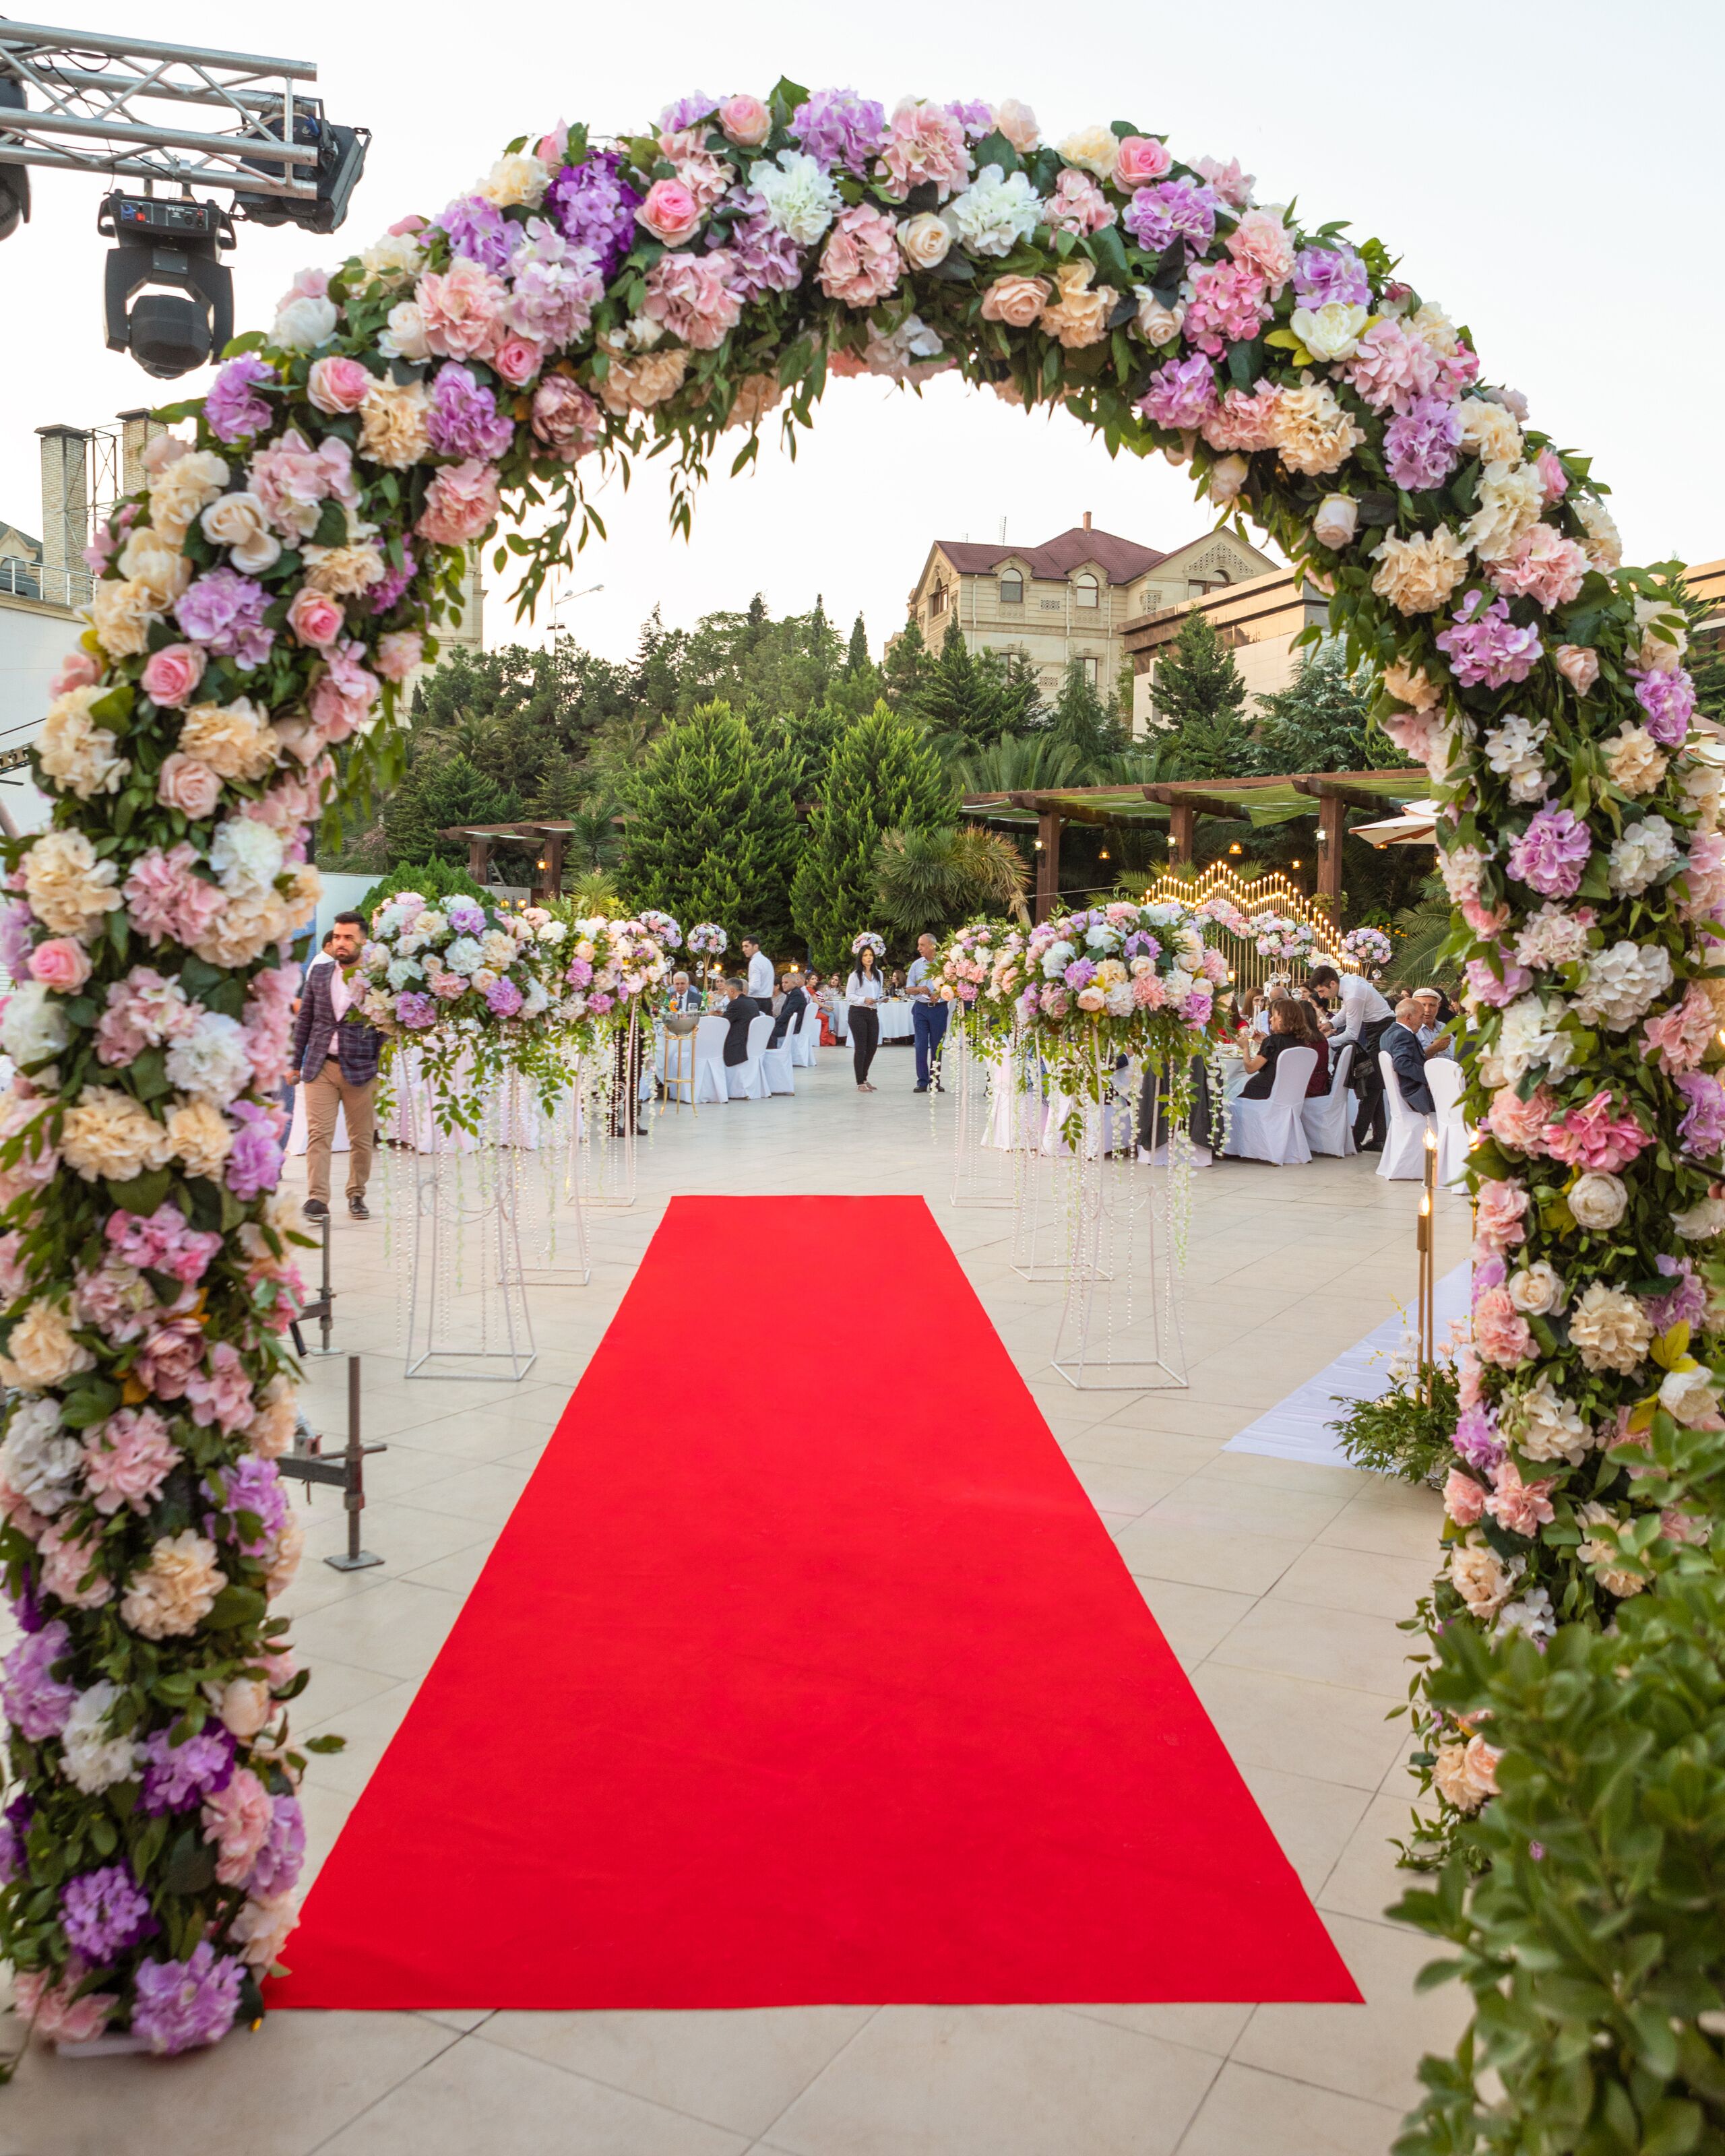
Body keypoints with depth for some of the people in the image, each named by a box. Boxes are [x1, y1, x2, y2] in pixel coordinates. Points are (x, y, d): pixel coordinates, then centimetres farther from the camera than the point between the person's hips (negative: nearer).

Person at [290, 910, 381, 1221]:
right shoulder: (318, 974, 8)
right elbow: (304, 1020, 13)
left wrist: (382, 1070, -5)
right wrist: (295, 1064, 11)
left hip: (361, 1070, -2)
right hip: (320, 1067, 2)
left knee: (361, 1138, 6)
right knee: (318, 1134, -5)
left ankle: (357, 1195, 21)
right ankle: (317, 1198, -5)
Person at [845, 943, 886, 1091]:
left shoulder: (878, 974, 12)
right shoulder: (855, 975, -4)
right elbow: (849, 995, -6)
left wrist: (881, 998, -2)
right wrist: (864, 1000, -19)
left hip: (873, 1013, 6)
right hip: (857, 1013, -5)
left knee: (872, 1046, 9)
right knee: (860, 1047, -4)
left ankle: (864, 1077, 28)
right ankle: (860, 1083, 1)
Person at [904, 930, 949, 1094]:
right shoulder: (916, 965, 8)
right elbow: (908, 989, 10)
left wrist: (940, 993, -16)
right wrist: (920, 989, -10)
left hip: (939, 1008, -2)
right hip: (921, 1008, 2)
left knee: (937, 1046, 4)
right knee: (921, 1045, -2)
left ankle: (935, 1081, 10)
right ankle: (922, 1082, 1)